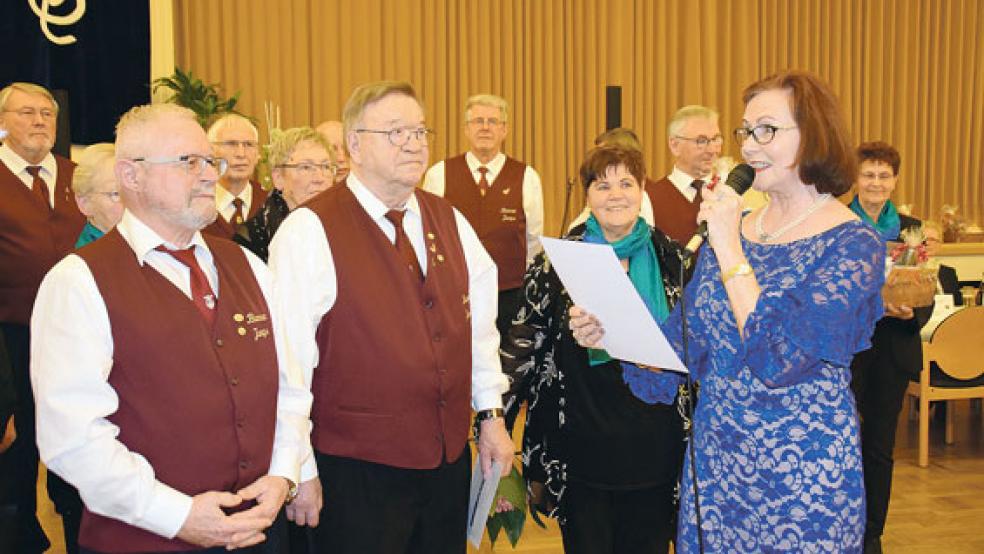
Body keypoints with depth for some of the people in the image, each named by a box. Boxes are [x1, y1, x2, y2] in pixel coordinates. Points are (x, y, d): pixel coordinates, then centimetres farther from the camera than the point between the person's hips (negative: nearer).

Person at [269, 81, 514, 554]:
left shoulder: (448, 221, 7)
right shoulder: (309, 231, -12)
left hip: (450, 457, 6)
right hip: (358, 470, -5)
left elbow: (479, 323, 13)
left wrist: (491, 414, 11)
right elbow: (290, 358, -14)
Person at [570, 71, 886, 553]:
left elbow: (778, 359, -24)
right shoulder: (732, 227, 4)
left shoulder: (852, 245, -13)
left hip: (802, 474, -5)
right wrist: (609, 332, -10)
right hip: (714, 461, 6)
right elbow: (686, 342, 6)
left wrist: (729, 250, -22)